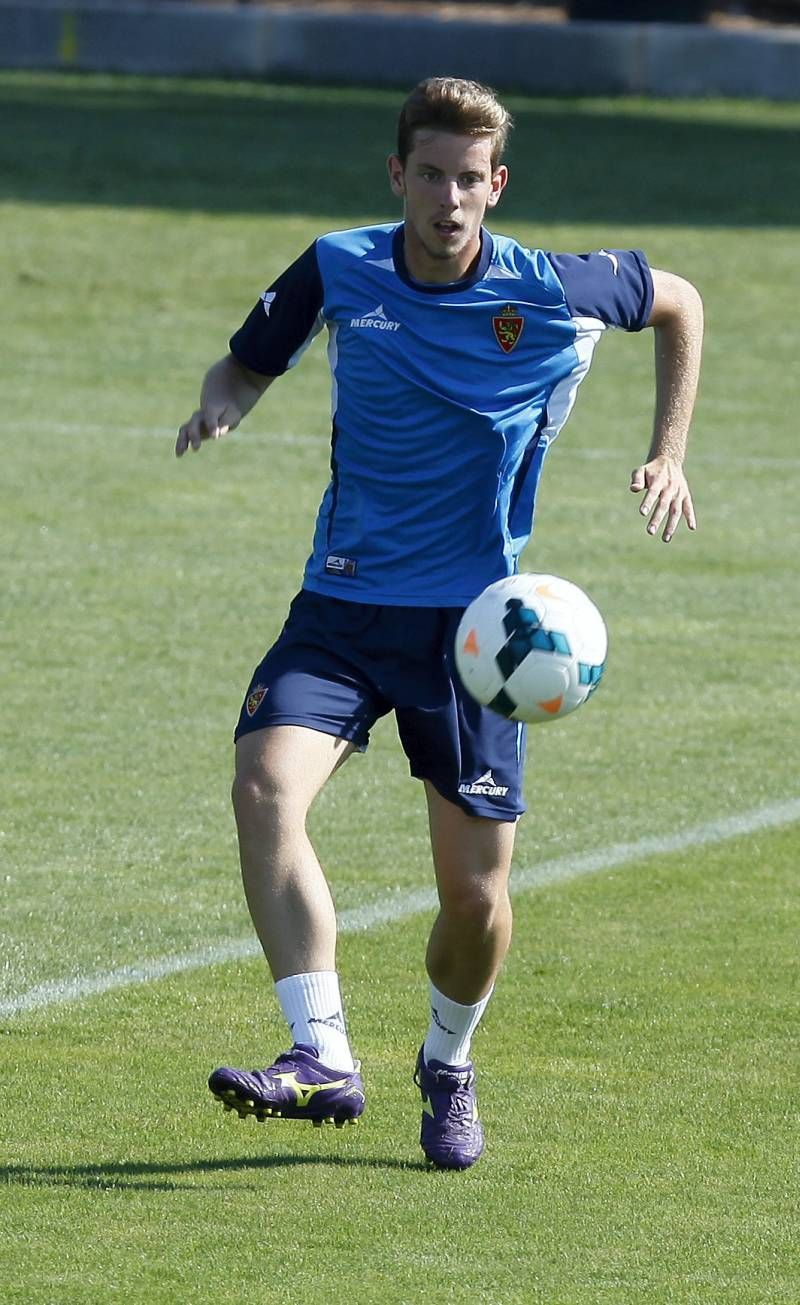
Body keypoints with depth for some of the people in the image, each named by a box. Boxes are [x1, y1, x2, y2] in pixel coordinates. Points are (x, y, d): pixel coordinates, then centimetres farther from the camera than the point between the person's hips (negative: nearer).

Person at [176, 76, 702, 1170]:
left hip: (472, 622, -1)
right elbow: (252, 360, 14)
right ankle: (323, 1057, -32)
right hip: (343, 603, 1)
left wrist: (668, 455, 7)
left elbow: (679, 302, 12)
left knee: (477, 894, 0)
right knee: (266, 787, -27)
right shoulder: (340, 270, -3)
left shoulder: (555, 293, -7)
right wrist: (222, 404, -10)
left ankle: (449, 1063, 31)